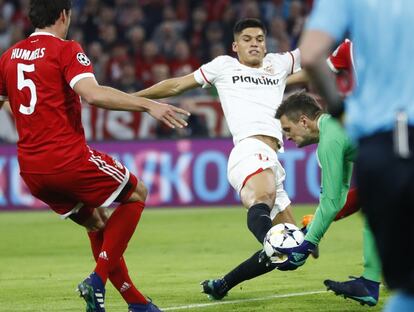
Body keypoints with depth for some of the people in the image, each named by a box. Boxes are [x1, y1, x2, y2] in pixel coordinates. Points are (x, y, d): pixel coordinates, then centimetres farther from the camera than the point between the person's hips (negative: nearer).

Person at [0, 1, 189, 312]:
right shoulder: (66, 50, -8)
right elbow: (92, 93, -24)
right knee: (137, 194, 13)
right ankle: (98, 280, 0)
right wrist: (148, 105, -25)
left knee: (97, 223, 23)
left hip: (30, 170, 7)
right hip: (69, 158, -7)